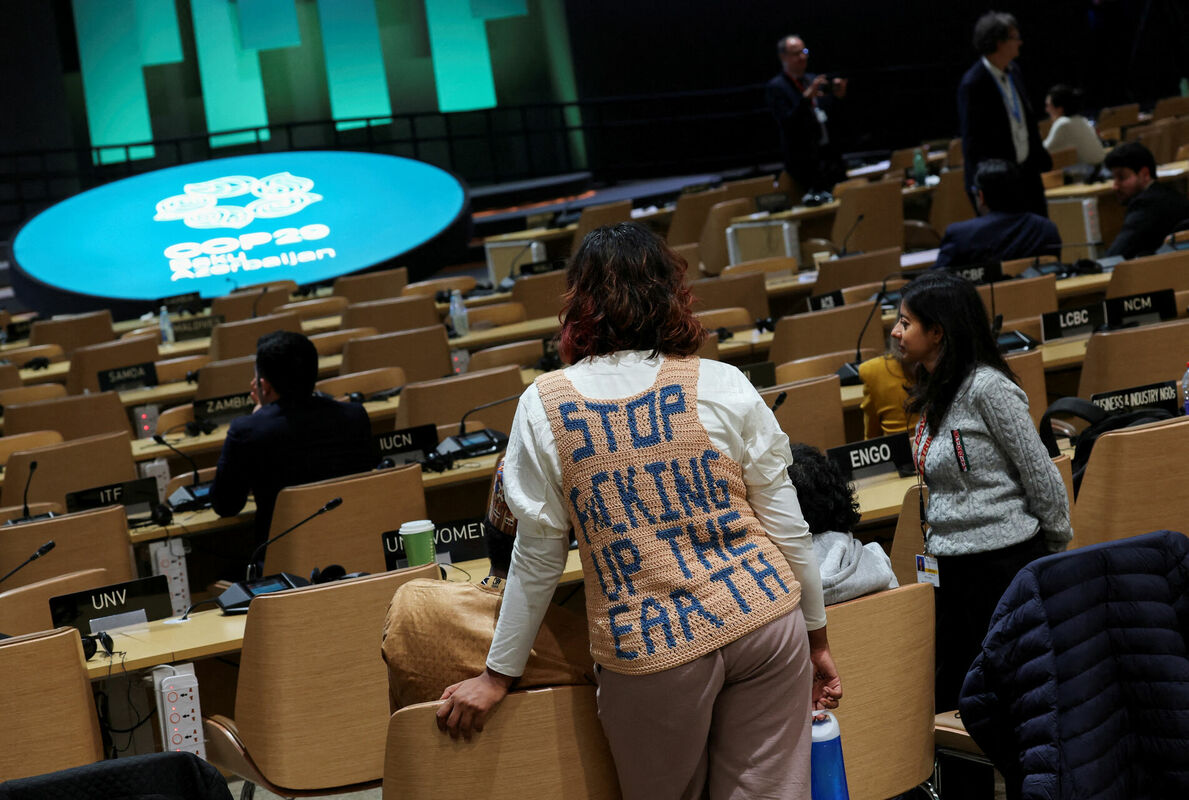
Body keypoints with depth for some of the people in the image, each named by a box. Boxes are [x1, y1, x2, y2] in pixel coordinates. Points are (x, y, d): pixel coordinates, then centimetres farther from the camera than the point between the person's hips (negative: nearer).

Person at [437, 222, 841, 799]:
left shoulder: (545, 405, -5)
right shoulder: (723, 385, -2)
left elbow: (538, 557, 0)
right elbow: (786, 526, 1)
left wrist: (497, 674, 11)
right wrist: (816, 636, 15)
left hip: (653, 652, -1)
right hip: (764, 621, 1)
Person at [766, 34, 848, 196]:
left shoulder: (815, 81, 14)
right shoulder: (776, 87, -5)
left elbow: (833, 115, 16)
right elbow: (786, 123, -16)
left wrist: (838, 97, -4)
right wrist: (806, 97, -25)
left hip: (830, 154, 6)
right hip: (804, 161, -6)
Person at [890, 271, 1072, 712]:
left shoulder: (987, 388, -15)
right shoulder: (933, 394, 12)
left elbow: (1041, 475, -11)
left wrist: (1057, 545, -3)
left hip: (1005, 560, -9)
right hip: (953, 565, 9)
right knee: (948, 694, 10)